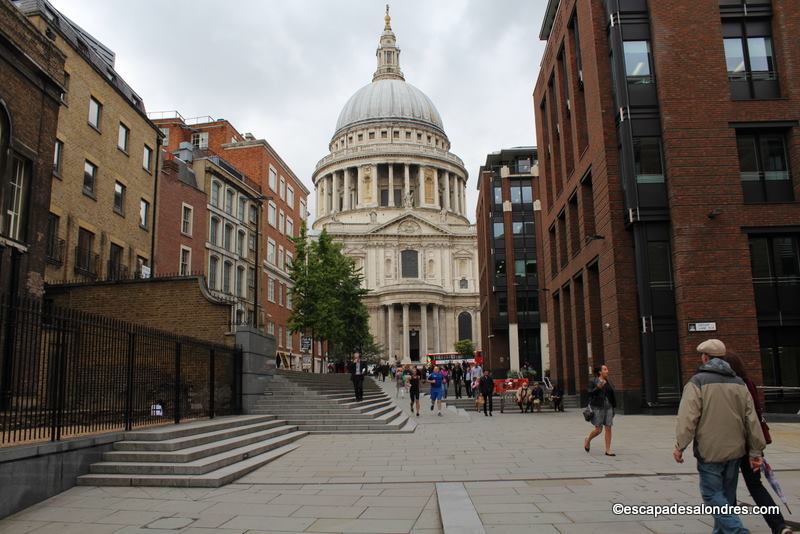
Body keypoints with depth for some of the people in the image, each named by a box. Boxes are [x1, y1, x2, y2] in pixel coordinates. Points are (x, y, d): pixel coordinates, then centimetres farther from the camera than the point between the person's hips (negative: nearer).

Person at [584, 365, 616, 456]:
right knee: (598, 430, -4)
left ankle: (608, 450, 6)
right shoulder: (593, 381, -3)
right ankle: (588, 440, 25)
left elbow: (611, 395, 16)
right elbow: (590, 393, -12)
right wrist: (598, 388, -24)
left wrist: (613, 406, 12)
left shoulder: (608, 382, 12)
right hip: (598, 407, -5)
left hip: (608, 407, 5)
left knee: (608, 428, -1)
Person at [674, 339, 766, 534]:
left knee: (712, 494, 0)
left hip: (710, 451, -6)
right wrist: (755, 451, 10)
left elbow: (688, 417, -17)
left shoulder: (698, 381, -10)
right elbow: (752, 419, 6)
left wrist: (680, 446, -9)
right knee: (727, 494, 17)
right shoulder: (738, 382, 8)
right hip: (735, 450, 6)